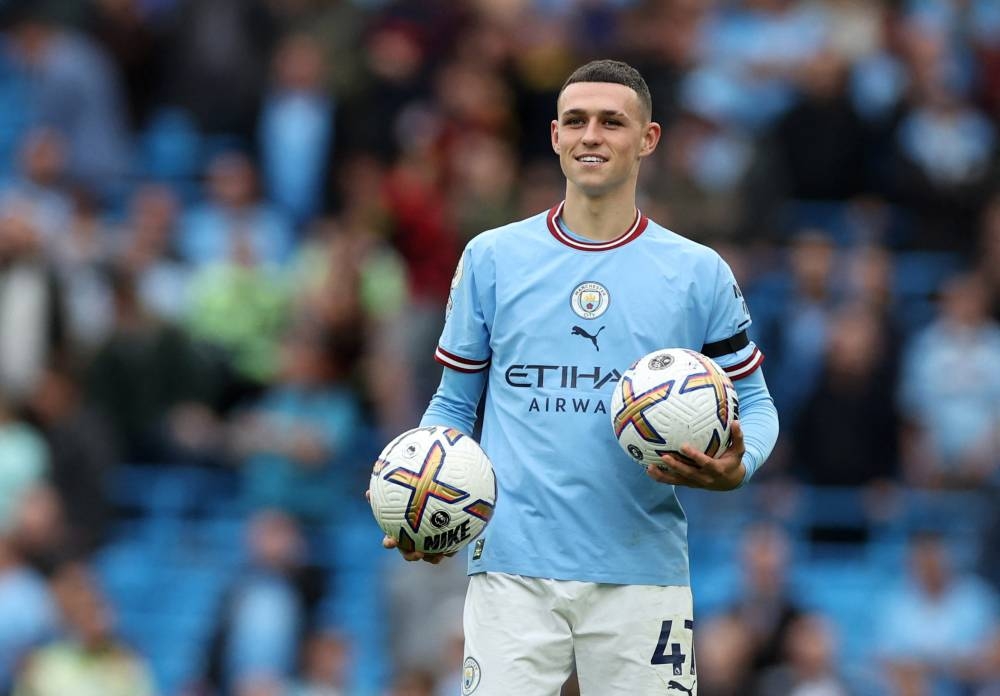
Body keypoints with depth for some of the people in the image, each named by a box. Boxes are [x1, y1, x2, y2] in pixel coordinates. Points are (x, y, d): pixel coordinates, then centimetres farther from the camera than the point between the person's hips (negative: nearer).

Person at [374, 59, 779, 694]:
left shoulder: (700, 273, 6)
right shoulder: (491, 259, 8)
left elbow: (753, 404, 12)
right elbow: (454, 403, 14)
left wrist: (734, 470, -11)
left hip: (642, 574, 0)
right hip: (513, 570, 0)